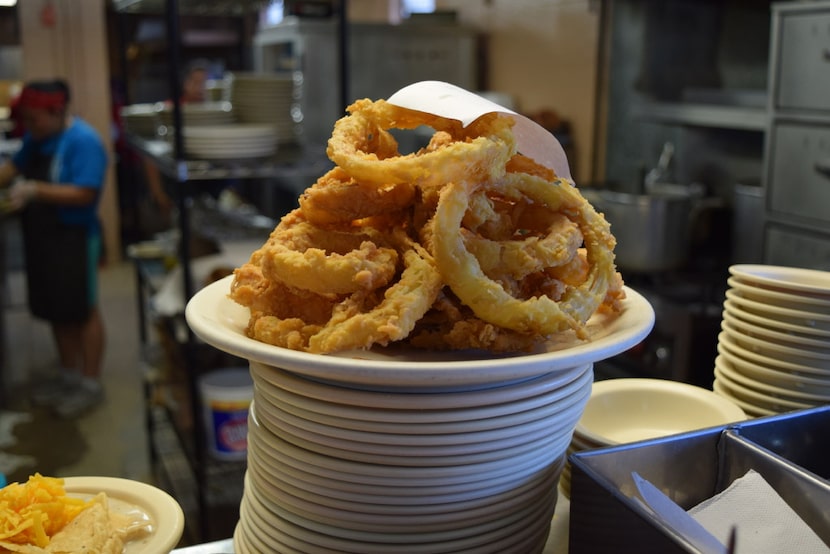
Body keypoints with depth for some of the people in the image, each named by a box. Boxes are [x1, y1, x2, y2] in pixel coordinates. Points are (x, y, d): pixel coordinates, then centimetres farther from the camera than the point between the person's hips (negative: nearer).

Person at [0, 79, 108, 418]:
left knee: (82, 311, 3)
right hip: (40, 236, 8)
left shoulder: (83, 141, -17)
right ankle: (69, 375, 31)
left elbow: (84, 194, -24)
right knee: (55, 310, 16)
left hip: (72, 238, -8)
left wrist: (35, 190, -29)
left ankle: (91, 384, 15)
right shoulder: (37, 136, 7)